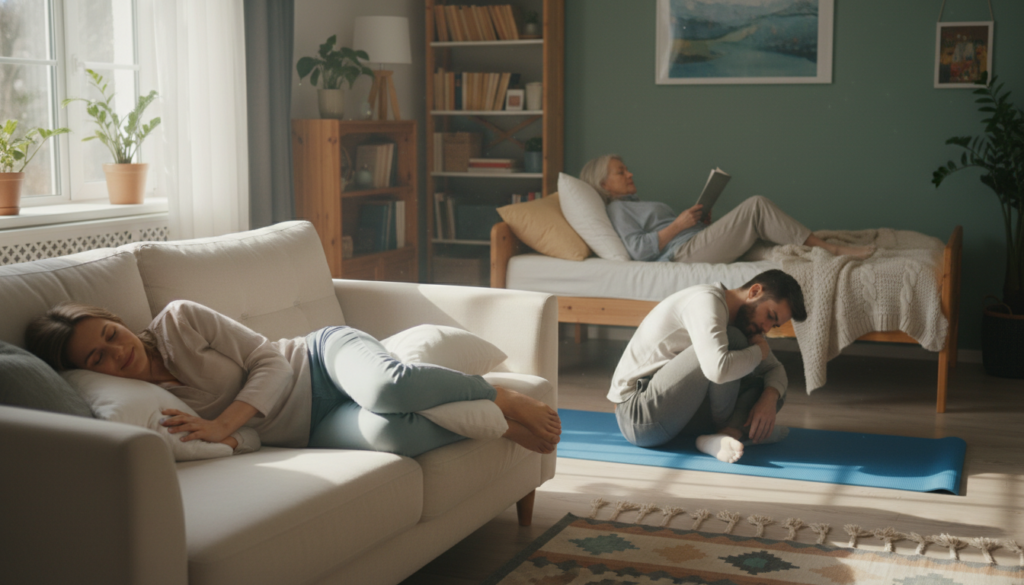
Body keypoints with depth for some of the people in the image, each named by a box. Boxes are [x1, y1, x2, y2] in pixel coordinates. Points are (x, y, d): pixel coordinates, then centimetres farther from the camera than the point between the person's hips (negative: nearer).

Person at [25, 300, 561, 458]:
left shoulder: (179, 321, -9)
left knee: (388, 388, -38)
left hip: (324, 360, 0)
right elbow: (225, 446, -4)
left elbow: (269, 361, -8)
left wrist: (224, 421, -24)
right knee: (385, 432, -36)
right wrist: (220, 434, -29)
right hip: (312, 433, 0)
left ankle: (503, 399, -9)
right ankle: (497, 426, -8)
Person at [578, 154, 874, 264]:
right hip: (685, 253, -10)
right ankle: (832, 249, -16)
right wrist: (678, 225, -14)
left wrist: (699, 221, 11)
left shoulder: (637, 206, 34)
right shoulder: (618, 209, 3)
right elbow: (639, 249, -14)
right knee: (755, 205, -17)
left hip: (695, 246, 10)